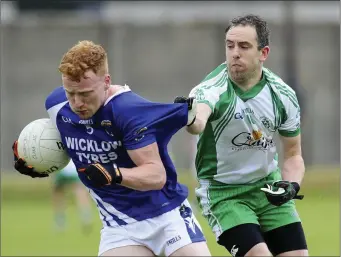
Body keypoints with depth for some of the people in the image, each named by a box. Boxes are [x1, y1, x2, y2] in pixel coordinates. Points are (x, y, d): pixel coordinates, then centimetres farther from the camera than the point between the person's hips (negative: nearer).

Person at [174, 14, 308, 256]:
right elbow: (198, 123, -47)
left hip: (268, 187, 4)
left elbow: (293, 155, 6)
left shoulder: (283, 95, -8)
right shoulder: (213, 89, -22)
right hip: (222, 192, -4)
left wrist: (291, 185, -14)